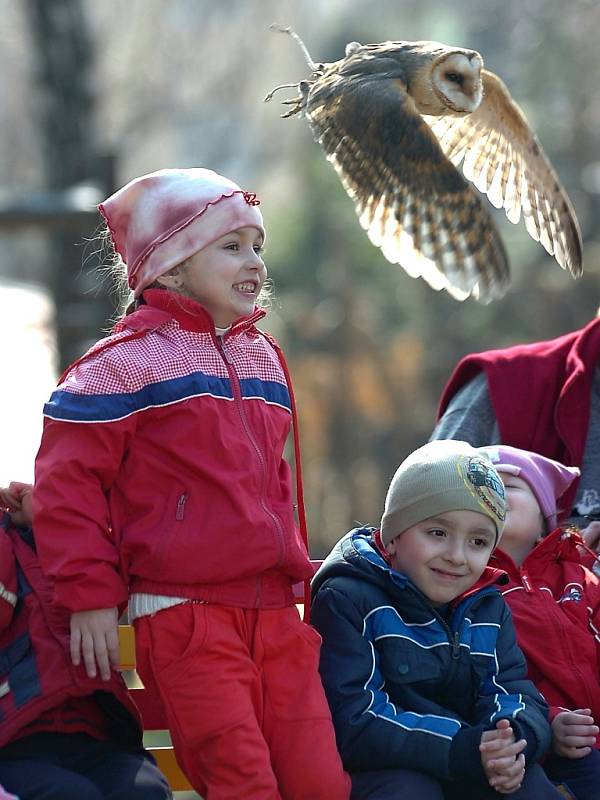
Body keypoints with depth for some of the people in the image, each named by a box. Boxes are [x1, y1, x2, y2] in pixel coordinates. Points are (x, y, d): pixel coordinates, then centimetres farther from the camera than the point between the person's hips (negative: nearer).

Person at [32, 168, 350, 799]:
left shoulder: (263, 358, 18)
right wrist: (91, 595, -9)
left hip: (275, 613, 7)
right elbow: (68, 481, -7)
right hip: (186, 615, -7)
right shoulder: (128, 362, -6)